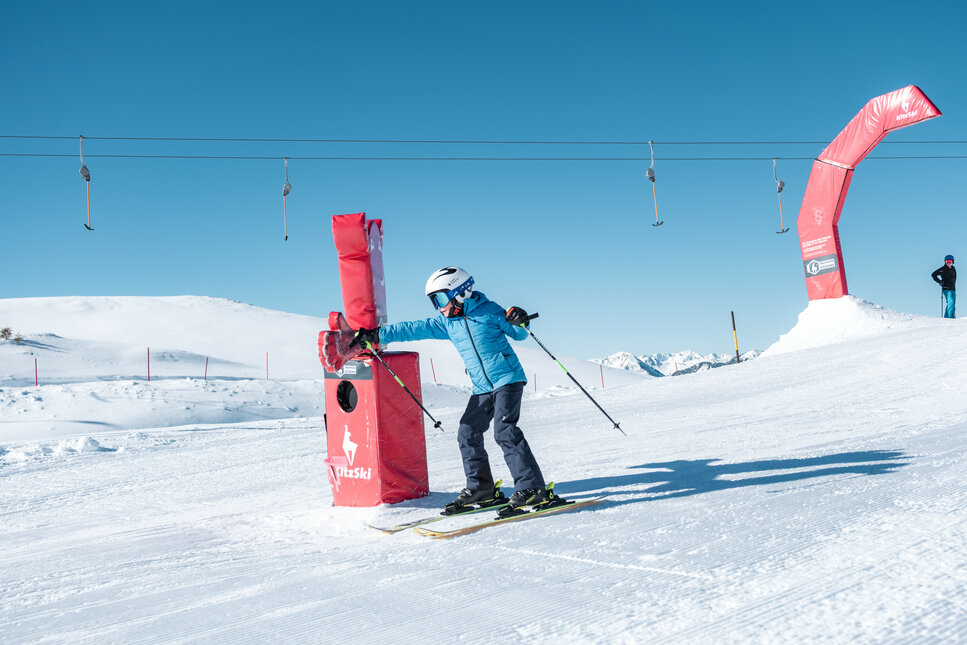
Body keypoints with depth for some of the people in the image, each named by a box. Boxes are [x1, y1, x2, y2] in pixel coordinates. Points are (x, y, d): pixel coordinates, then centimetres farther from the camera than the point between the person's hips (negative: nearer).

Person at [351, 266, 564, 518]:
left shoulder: (487, 311, -6)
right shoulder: (445, 323, 9)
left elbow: (518, 334, 2)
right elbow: (414, 329, 10)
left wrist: (518, 322, -21)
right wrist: (377, 334, 9)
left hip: (507, 379, -7)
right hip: (482, 388, 7)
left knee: (505, 431, -19)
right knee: (468, 434, 4)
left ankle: (533, 490, -19)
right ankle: (481, 490, 17)